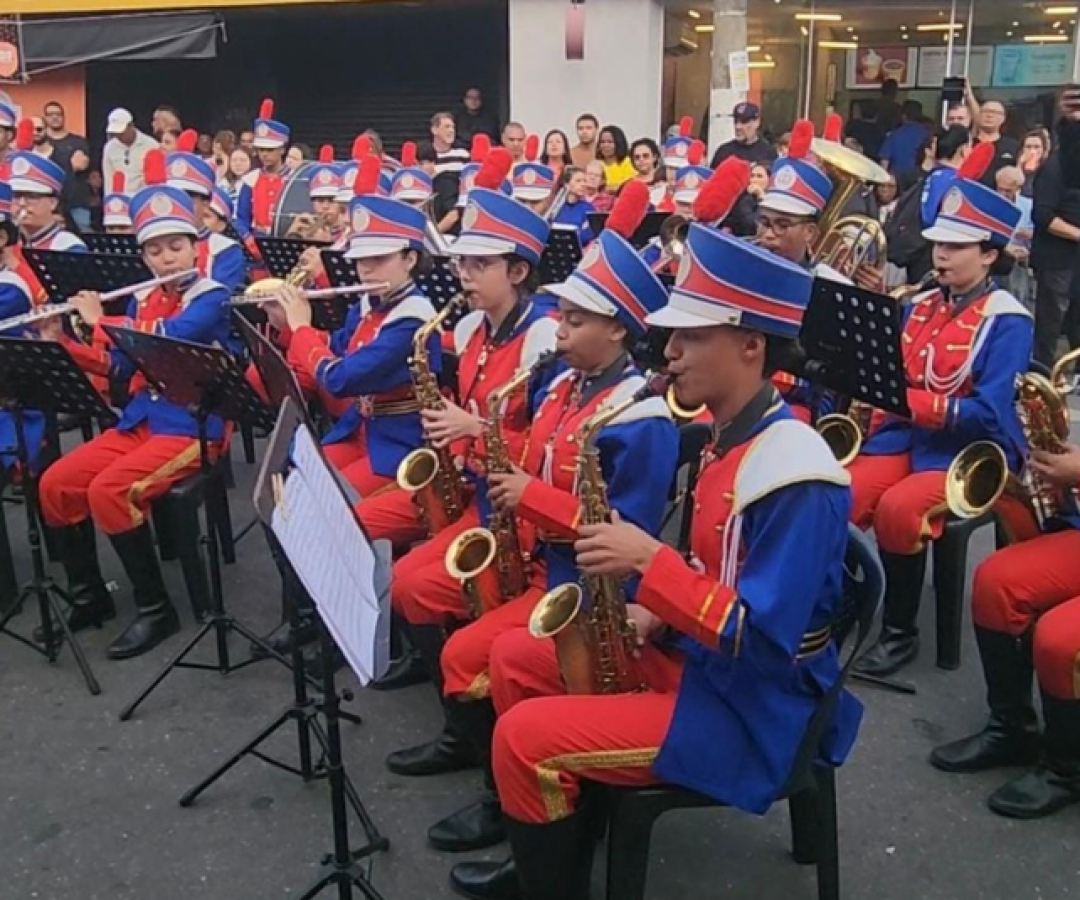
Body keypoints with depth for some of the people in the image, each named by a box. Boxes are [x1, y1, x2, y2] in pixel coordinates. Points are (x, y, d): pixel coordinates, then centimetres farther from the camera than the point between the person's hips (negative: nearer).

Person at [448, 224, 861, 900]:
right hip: (694, 658, 10)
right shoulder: (731, 436, 6)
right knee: (514, 659, 12)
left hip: (749, 709, -10)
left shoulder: (794, 477, -25)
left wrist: (649, 561, -27)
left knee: (526, 737, -18)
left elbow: (761, 637, -28)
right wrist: (654, 614, -2)